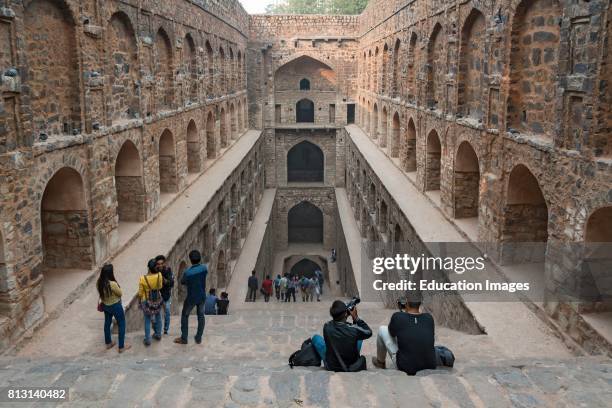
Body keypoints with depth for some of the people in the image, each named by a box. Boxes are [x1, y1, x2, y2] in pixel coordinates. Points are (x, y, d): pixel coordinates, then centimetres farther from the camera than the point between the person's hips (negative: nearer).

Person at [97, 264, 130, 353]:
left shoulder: (99, 282, -14)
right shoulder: (112, 284, -34)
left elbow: (101, 293, 2)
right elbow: (120, 293, -18)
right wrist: (117, 286, -4)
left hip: (105, 305, 6)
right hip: (115, 306, -6)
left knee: (107, 323, 25)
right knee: (121, 325, 12)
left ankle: (108, 343, 44)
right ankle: (121, 347, 22)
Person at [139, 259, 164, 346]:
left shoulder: (143, 278, -25)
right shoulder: (159, 275, -20)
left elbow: (140, 293, -12)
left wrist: (140, 301, 4)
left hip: (147, 302, -2)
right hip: (157, 300, 2)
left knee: (147, 321, 15)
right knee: (158, 318, 25)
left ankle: (147, 340, 25)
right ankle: (158, 335, 42)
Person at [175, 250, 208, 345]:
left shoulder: (187, 273, -28)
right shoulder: (204, 268, -17)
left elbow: (182, 282, -7)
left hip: (191, 298, -3)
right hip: (202, 297, 4)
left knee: (184, 316, 18)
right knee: (201, 316, 20)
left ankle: (184, 338, 25)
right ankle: (199, 338, 27)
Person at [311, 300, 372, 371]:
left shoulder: (326, 327, -21)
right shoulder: (354, 330, -26)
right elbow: (368, 333, -5)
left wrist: (344, 317, -1)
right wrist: (356, 318, -5)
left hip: (330, 367, 1)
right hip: (352, 366, -1)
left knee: (316, 337, 17)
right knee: (359, 336, 18)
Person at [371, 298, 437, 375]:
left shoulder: (397, 317, -16)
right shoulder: (429, 318, -6)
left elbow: (392, 333, 7)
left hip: (405, 368, -3)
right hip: (430, 366, 3)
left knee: (382, 329, 12)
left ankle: (380, 362, 35)